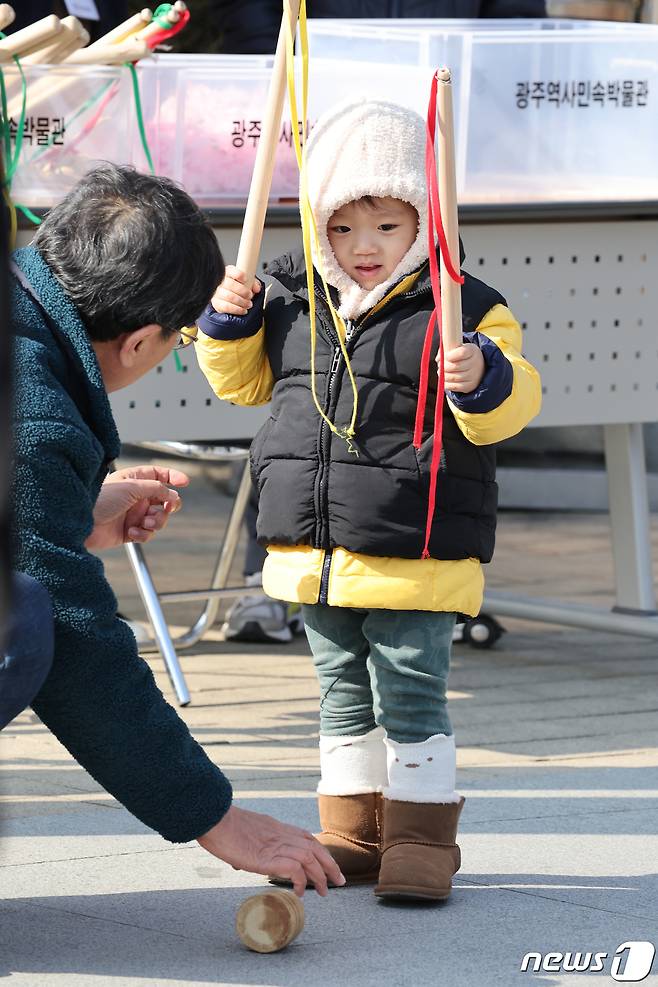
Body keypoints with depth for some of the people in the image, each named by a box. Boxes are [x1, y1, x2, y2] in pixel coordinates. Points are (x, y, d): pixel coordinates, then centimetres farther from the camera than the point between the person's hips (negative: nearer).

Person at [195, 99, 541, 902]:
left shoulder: (462, 308, -8)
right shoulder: (291, 300, 7)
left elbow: (509, 408, -11)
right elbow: (244, 380, 19)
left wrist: (485, 378, -32)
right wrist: (229, 320, 2)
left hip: (415, 556, -5)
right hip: (316, 550, 5)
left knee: (411, 699, -3)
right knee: (345, 699, 14)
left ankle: (421, 836, 5)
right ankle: (353, 833, 23)